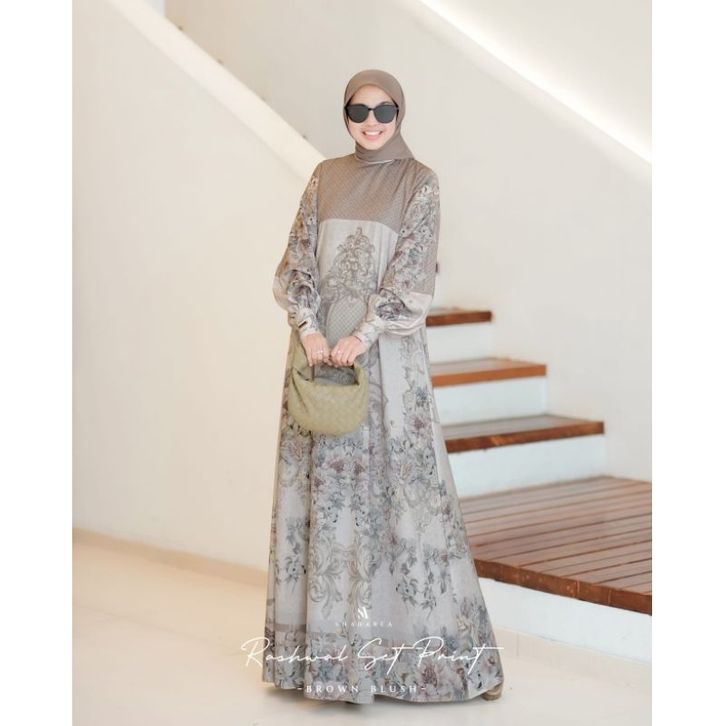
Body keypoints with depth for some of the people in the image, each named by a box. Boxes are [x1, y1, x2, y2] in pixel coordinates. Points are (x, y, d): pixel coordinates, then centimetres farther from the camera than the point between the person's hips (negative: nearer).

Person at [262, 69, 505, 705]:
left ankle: (437, 641, 2)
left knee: (403, 479, -4)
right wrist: (309, 330, -10)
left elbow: (412, 273, -8)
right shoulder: (326, 177, 12)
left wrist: (363, 335, -17)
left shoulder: (419, 182, 1)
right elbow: (299, 260, 5)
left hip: (387, 350, -3)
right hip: (321, 345, 4)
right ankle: (327, 639, 12)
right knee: (324, 483, 4)